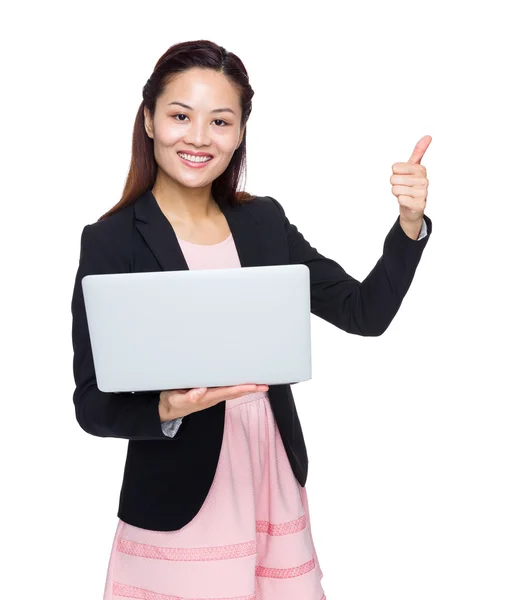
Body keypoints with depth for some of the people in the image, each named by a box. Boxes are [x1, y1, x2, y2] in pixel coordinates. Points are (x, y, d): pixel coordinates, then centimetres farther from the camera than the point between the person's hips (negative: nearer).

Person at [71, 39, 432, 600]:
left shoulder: (265, 220, 4)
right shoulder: (110, 241, -10)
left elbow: (365, 312, 2)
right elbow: (93, 403, -10)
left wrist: (410, 223, -11)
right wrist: (167, 408, -28)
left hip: (277, 494, 5)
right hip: (178, 510, -4)